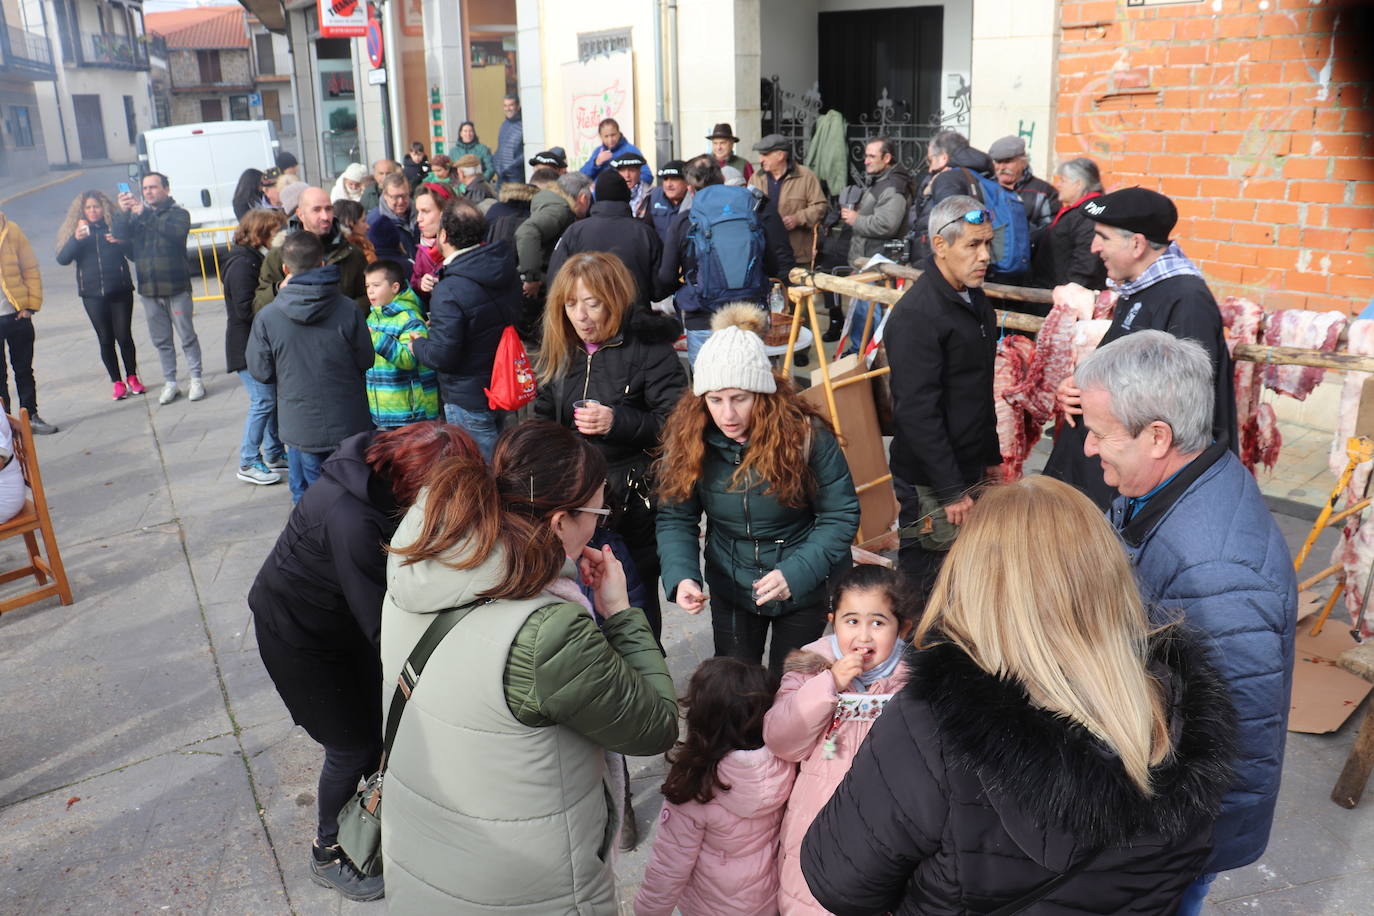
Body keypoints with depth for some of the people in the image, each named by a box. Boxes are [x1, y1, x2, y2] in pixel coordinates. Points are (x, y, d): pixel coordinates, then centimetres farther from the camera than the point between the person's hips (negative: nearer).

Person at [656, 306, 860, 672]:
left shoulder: (806, 432, -23)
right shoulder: (687, 435, -16)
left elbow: (841, 515, -17)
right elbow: (675, 518, -9)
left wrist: (795, 574, -30)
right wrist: (680, 576, -27)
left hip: (804, 587, -2)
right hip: (730, 589, 3)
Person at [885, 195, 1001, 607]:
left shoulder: (976, 301, 10)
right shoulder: (916, 314, -20)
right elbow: (917, 412, -23)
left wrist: (992, 457, 19)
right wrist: (951, 491, -21)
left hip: (971, 470, 9)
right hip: (931, 482, -9)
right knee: (928, 581, 1)